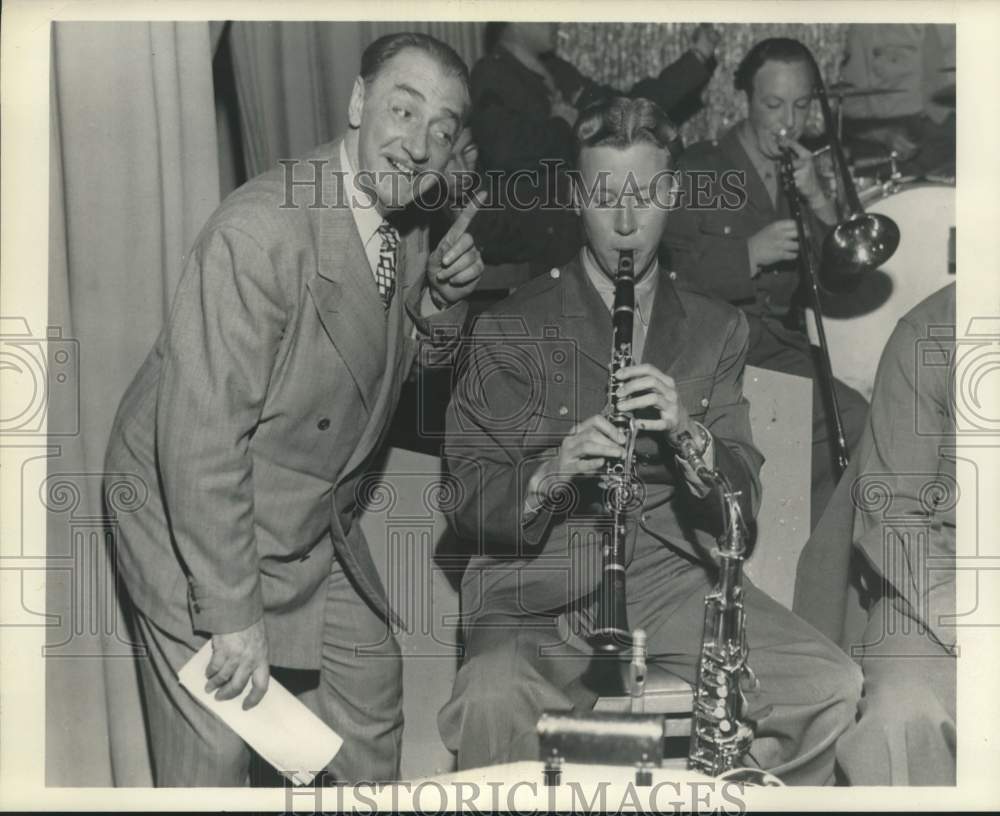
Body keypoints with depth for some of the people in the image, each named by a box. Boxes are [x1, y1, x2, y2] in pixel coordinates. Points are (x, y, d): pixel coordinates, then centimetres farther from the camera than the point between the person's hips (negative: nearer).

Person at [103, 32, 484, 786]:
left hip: (317, 514, 8)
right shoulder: (261, 230, -29)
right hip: (195, 515, -8)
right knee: (214, 748, -2)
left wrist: (445, 300, -9)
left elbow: (402, 366, 13)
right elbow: (199, 434, -29)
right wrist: (233, 613, -25)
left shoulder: (407, 229, -3)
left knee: (373, 681, 18)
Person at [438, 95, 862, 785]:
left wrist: (689, 433, -14)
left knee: (832, 687, -19)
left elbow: (743, 503, 7)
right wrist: (550, 474, -20)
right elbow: (468, 503, 1)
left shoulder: (716, 329, 13)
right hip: (536, 591, -2)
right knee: (490, 705, -33)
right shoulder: (510, 329, 5)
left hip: (670, 579, 3)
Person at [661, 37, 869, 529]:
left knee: (857, 422, -17)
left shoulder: (805, 175, 16)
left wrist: (817, 201, -4)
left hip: (781, 348, 5)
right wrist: (749, 254, -19)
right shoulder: (696, 170, 1)